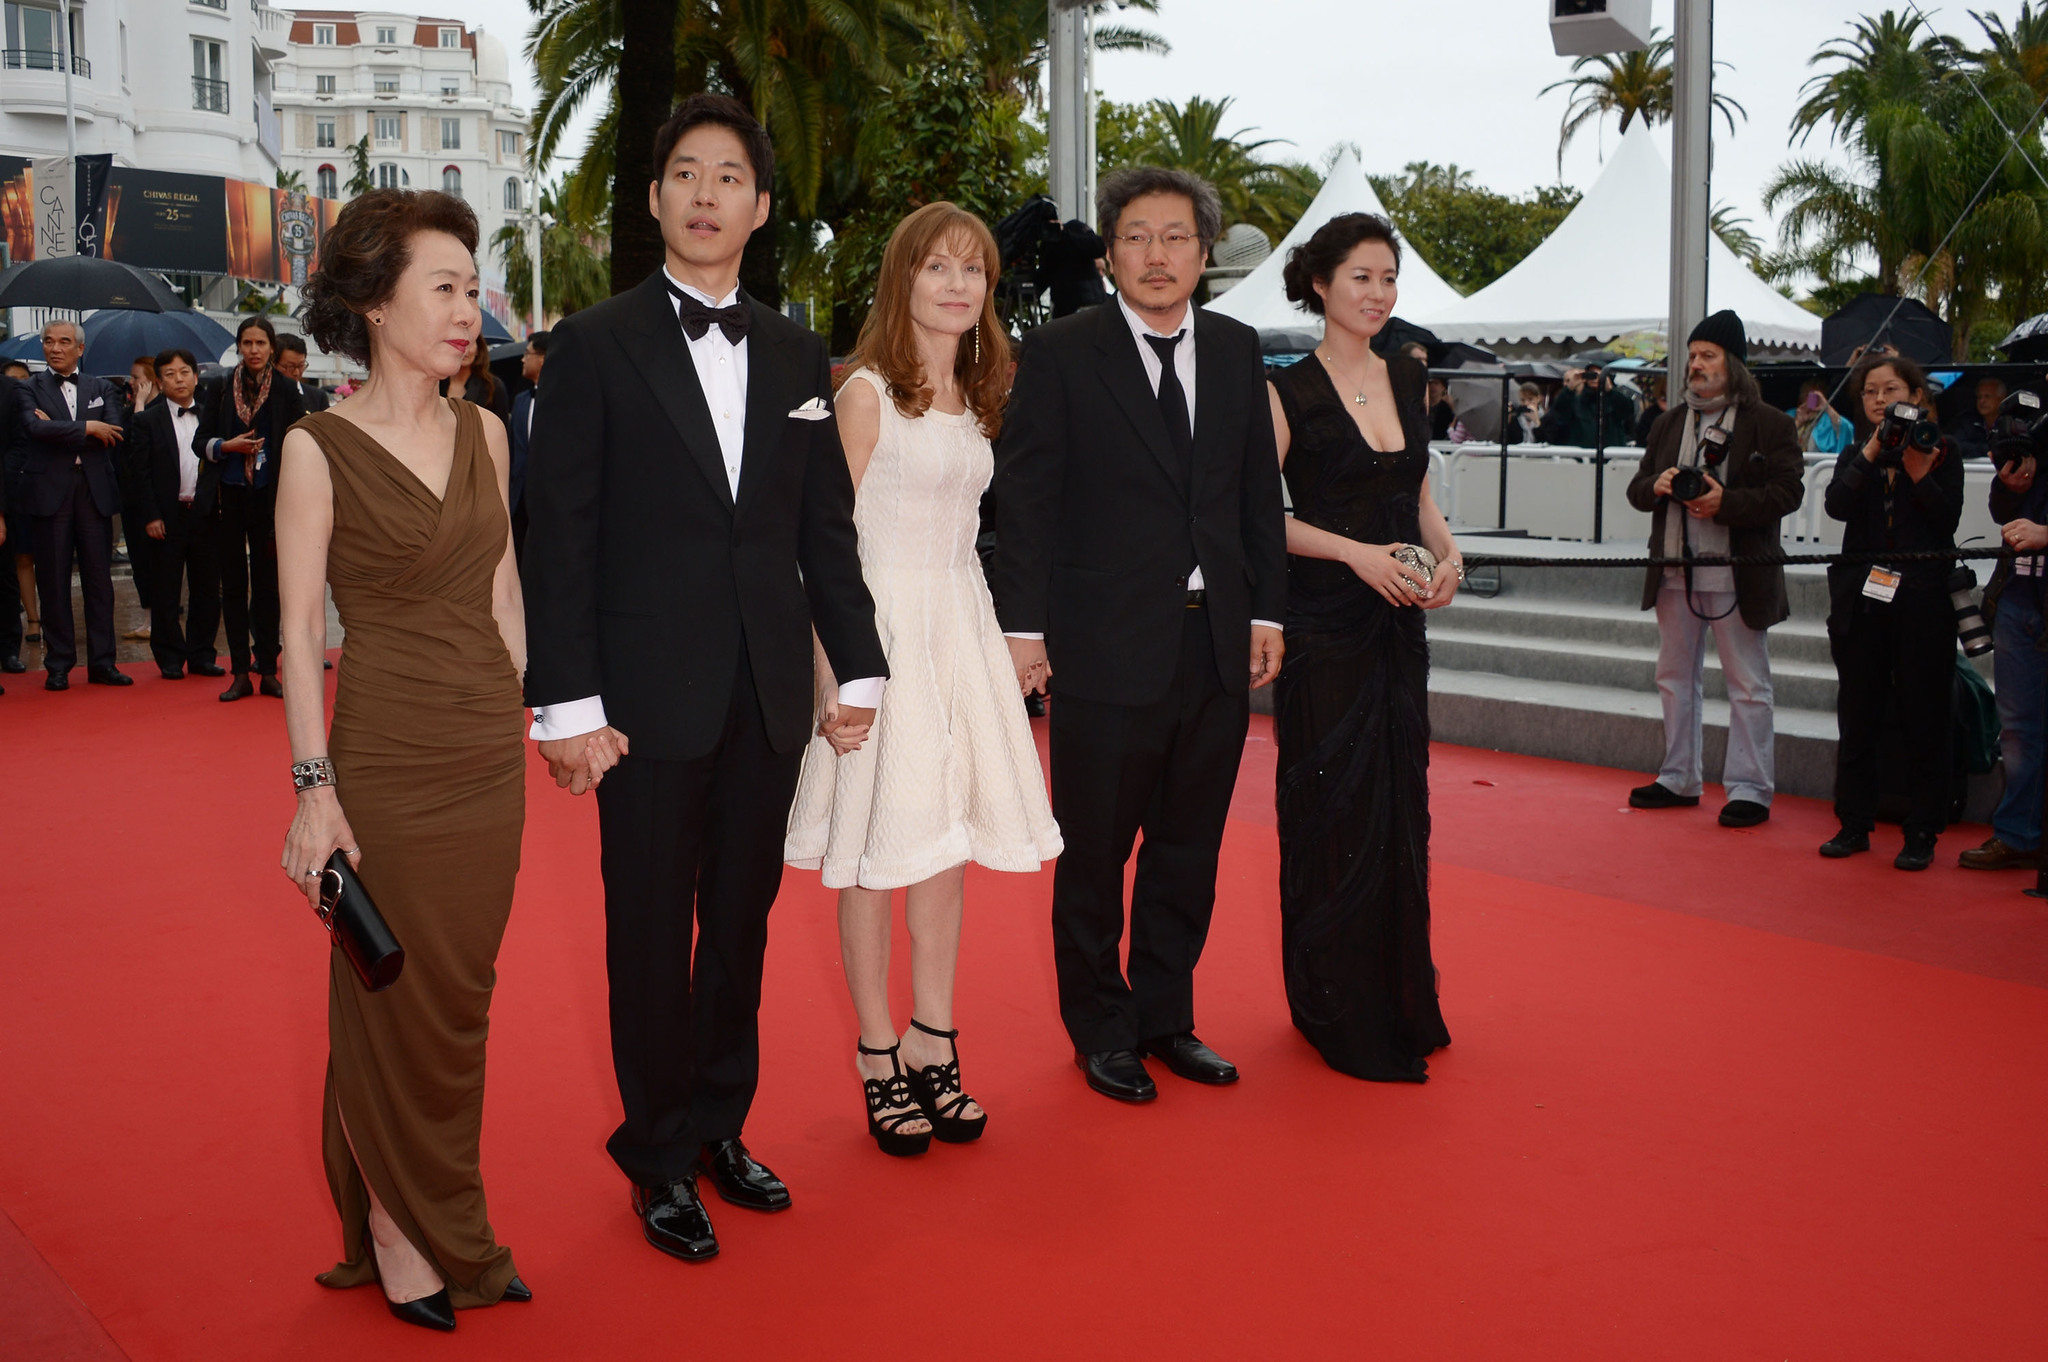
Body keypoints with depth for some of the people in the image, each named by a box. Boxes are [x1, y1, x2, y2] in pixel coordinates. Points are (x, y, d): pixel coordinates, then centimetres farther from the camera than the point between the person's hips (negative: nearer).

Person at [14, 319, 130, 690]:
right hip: (49, 492, -2)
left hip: (95, 492, 2)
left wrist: (59, 430, -8)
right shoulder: (28, 390, 6)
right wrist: (87, 428, -11)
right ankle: (58, 665, 8)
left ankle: (102, 662, 8)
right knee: (53, 582, 2)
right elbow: (35, 427, -13)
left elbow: (114, 433, -3)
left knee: (99, 579, 3)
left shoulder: (102, 389, 13)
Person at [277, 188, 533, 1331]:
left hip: (490, 757, 5)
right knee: (395, 999, 6)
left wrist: (524, 721, 10)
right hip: (386, 759, -5)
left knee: (462, 995, 12)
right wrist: (315, 786, -13)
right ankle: (400, 1231, 24)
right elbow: (301, 629, -8)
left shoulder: (484, 433, 6)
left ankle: (448, 1230, 27)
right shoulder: (318, 448, -8)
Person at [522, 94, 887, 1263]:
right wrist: (568, 703, -12)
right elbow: (560, 535, -7)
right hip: (651, 695, -4)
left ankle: (721, 1128, 29)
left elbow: (828, 526, 12)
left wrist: (860, 665, 8)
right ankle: (662, 1159, 22)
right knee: (652, 934, 6)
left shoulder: (797, 356, 9)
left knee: (742, 922, 13)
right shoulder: (597, 345, -3)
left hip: (771, 694, 4)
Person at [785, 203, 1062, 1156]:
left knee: (948, 846, 11)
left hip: (961, 629, 7)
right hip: (883, 627, -7)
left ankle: (932, 1046, 22)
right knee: (878, 853, 1)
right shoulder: (867, 393, -8)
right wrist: (834, 672, -16)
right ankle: (880, 1061, 12)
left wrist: (1010, 643, 15)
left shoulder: (976, 401, 13)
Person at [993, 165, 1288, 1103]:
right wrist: (1024, 625, -9)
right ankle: (1101, 1029, 23)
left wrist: (1266, 610, 8)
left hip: (1218, 642, 5)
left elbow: (1260, 492, 13)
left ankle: (1166, 1017, 29)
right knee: (1094, 856, 7)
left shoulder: (1237, 352, 9)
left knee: (1188, 850, 14)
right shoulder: (1059, 355, -4)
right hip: (1108, 646, -4)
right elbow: (1022, 498, -5)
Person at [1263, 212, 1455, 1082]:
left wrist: (1447, 552, -1)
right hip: (1324, 626, -6)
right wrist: (1357, 553, -18)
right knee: (1335, 809, 0)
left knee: (1401, 804, 11)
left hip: (1398, 621, 6)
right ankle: (1340, 1016, 12)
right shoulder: (1291, 392, -7)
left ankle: (1401, 1000, 24)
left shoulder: (1408, 380, 11)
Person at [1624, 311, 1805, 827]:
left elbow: (1787, 492, -11)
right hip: (1675, 572, 6)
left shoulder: (1769, 424, -3)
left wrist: (1726, 502, -23)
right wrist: (1656, 486, -8)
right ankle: (1679, 779, 25)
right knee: (1675, 678, 13)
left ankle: (1749, 789, 6)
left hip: (1737, 576, -6)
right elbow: (1637, 489, 15)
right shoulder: (1669, 423, 15)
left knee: (1747, 684, 0)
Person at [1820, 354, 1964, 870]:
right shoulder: (1856, 456, 12)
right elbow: (1837, 506, -7)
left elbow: (1948, 522, -7)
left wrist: (1919, 468, -16)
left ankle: (1921, 833, 6)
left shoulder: (1942, 451, 5)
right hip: (1861, 600, 3)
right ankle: (1854, 824, 15)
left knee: (1923, 721, 0)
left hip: (1923, 600, -3)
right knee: (1857, 719, 6)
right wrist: (1873, 451, -13)